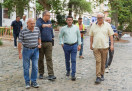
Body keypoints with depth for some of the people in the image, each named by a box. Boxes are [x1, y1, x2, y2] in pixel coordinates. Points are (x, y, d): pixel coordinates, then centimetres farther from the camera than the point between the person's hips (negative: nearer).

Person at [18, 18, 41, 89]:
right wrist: (19, 53, -9)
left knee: (35, 66, 2)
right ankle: (27, 82, 18)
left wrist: (39, 44, -2)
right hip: (26, 50, -2)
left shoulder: (37, 30, -1)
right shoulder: (23, 31, -11)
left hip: (35, 50, 3)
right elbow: (20, 42, -8)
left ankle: (33, 82, 13)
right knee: (26, 67, 6)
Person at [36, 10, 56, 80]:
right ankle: (41, 73, 20)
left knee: (49, 59, -4)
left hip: (48, 43, 3)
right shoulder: (39, 21, -1)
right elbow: (39, 25, -25)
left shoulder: (49, 22, 15)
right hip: (40, 43, -3)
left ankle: (51, 75, -6)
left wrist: (52, 37, 17)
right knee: (40, 59, 6)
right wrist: (46, 25, -41)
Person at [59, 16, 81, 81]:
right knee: (67, 60, 12)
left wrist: (79, 45, 5)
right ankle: (68, 71, 34)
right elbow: (60, 36, 13)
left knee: (73, 60, -6)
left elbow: (79, 36, 10)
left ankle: (73, 74, -4)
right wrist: (61, 43, 2)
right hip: (66, 46, 1)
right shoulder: (63, 28, 3)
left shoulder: (76, 27, 4)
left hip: (74, 45, -1)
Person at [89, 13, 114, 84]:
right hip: (96, 47, 0)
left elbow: (111, 35, 3)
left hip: (104, 46, 0)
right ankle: (98, 77, -6)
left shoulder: (107, 25, 2)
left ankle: (102, 74, 23)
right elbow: (91, 36, 11)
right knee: (98, 61, -6)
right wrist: (91, 45, 11)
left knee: (103, 62, 8)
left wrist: (112, 44, -3)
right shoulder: (93, 25, 5)